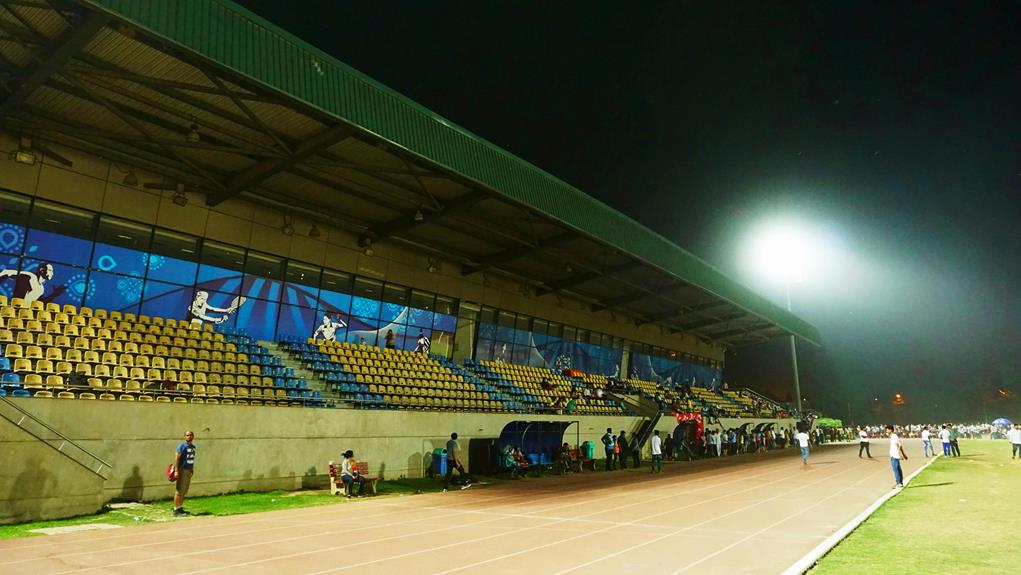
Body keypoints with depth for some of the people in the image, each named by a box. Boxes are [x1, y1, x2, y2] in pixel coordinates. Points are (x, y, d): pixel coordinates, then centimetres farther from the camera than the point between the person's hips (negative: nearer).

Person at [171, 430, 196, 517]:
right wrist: (176, 470, -22)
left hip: (189, 470, 8)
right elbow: (177, 458, -15)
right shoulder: (182, 446, -9)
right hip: (182, 470, -8)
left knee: (184, 491, 11)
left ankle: (180, 508, 19)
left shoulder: (193, 446, 13)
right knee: (179, 490, -7)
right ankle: (176, 510, -4)